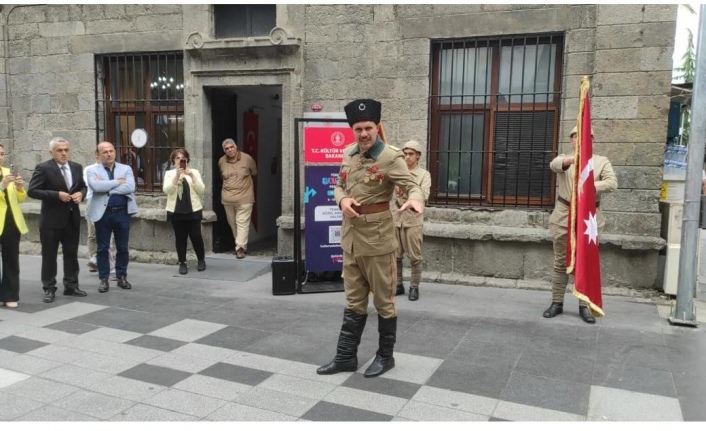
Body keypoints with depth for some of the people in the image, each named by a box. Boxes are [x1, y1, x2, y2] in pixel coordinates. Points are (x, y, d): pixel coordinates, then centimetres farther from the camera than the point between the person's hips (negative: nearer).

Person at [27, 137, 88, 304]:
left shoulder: (77, 167, 7)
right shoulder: (43, 168, -10)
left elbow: (83, 186, 17)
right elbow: (32, 191, -14)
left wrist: (80, 194, -6)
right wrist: (57, 195, -21)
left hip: (72, 218, 5)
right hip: (52, 220, -5)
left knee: (71, 254, 12)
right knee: (49, 256, 4)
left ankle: (71, 286, 22)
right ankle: (49, 289, 13)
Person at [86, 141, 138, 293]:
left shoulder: (126, 169, 6)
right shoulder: (93, 170, 3)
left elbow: (130, 187, -11)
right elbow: (96, 186, -18)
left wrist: (106, 188, -12)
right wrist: (117, 182, -12)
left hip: (122, 213, 1)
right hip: (103, 213, -1)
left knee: (122, 248, 8)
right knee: (103, 248, 5)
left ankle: (122, 277, 21)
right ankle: (104, 279, 15)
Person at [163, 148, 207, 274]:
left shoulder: (194, 172, 7)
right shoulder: (169, 173, 6)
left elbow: (201, 190, -3)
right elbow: (166, 190, -10)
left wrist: (192, 176, -14)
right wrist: (177, 176, -19)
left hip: (193, 210, 0)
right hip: (176, 211, 0)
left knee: (196, 236, 0)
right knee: (180, 238, 3)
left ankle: (201, 260, 20)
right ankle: (182, 263, 13)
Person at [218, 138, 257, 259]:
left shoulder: (247, 158, -6)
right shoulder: (221, 161, 4)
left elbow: (254, 172, 10)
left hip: (244, 197, -4)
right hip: (227, 198, 4)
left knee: (242, 223, -8)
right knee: (232, 224, 11)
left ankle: (240, 247, -8)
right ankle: (240, 245, 24)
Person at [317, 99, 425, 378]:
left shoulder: (391, 157, -13)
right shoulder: (348, 154, 7)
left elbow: (412, 186, -21)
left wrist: (416, 199, -45)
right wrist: (342, 200, -8)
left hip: (377, 238, -6)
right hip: (350, 236, 6)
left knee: (383, 301, 7)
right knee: (354, 302, 15)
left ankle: (385, 356, 24)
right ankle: (346, 356, 24)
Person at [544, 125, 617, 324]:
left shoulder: (602, 161, 7)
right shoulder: (564, 158, 7)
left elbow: (612, 183, -10)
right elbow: (554, 164, -19)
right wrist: (570, 160, -42)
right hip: (563, 216, 0)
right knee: (561, 262, 6)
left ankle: (584, 306, 12)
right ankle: (557, 302, 15)